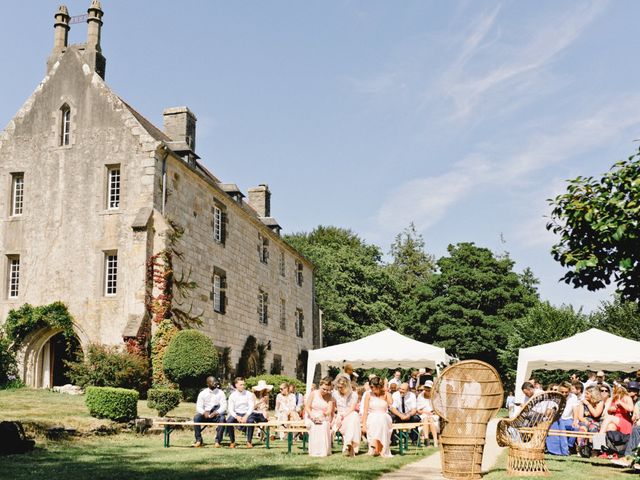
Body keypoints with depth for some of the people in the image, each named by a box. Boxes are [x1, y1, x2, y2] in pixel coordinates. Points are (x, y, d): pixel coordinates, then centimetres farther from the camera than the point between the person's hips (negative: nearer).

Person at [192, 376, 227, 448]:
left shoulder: (221, 393, 2)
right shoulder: (202, 393, 5)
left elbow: (224, 406, -6)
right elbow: (198, 407, -1)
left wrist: (216, 412, -25)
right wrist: (204, 412, -23)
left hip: (216, 415, -1)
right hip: (205, 415, 1)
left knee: (222, 419, -34)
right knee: (196, 418, -29)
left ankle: (217, 441, -25)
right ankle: (198, 440, -17)